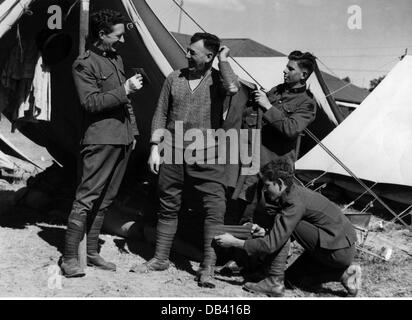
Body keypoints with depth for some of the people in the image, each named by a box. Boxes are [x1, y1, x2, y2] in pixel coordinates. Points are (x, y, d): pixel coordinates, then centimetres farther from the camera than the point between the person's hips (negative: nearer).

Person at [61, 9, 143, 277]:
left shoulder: (117, 59, 18)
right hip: (101, 141, -8)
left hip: (122, 140, 8)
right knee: (87, 199, -9)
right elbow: (90, 102, -17)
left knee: (105, 200, 11)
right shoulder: (85, 64, -7)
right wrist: (124, 89, -19)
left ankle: (92, 253, 18)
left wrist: (133, 130, 21)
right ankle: (70, 258, -5)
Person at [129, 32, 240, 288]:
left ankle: (208, 267, -1)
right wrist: (155, 148, 5)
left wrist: (224, 60, -13)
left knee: (215, 208, -9)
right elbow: (160, 115, 11)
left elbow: (232, 88, -27)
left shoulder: (217, 79, -1)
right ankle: (161, 259, 26)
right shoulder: (174, 79, 9)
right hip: (173, 154, 4)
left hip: (206, 157, -3)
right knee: (168, 207, 12)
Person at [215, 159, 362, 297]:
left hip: (339, 251, -10)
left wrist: (235, 242, -18)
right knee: (294, 277, 18)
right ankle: (344, 273, 8)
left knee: (285, 227, -17)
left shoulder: (296, 203, -24)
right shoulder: (294, 192, 5)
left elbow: (272, 244, -25)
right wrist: (264, 231, -8)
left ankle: (274, 282, -12)